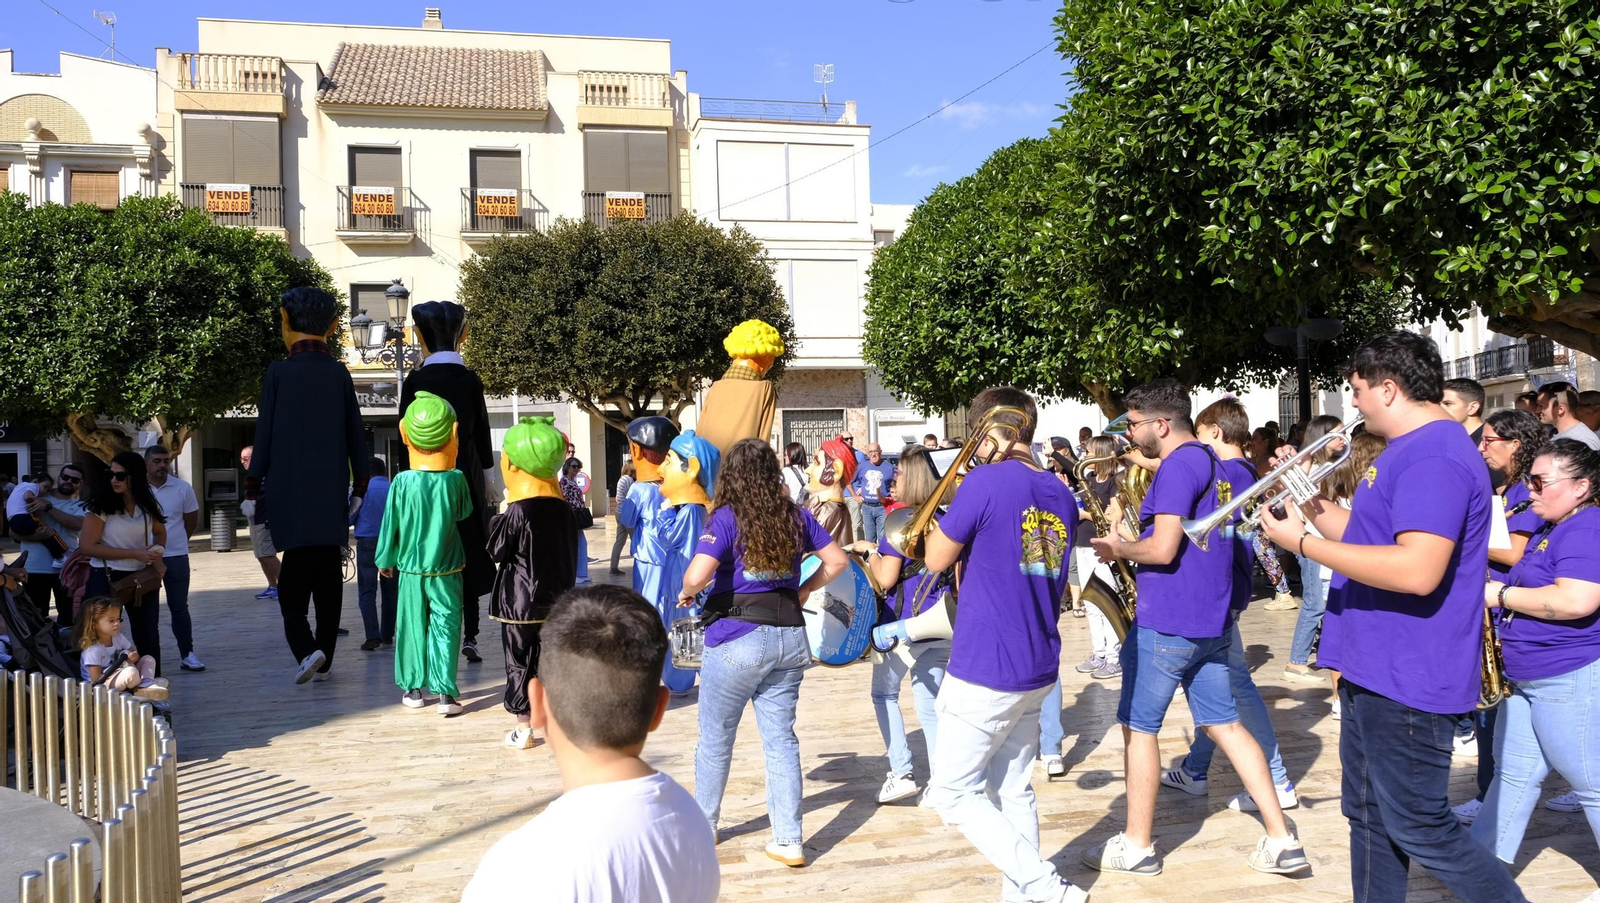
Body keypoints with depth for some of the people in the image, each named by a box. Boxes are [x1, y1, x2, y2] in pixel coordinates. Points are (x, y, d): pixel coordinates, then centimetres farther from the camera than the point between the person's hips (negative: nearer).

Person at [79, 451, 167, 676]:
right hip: (106, 579, -4)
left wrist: (156, 553, -1)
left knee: (148, 637, 12)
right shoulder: (100, 505, -12)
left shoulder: (148, 506, 1)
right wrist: (134, 553, -20)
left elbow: (160, 532, 21)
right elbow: (87, 546, -16)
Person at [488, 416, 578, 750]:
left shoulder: (517, 511, -15)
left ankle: (524, 728, 8)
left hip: (520, 600, -5)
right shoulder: (563, 508, 1)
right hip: (556, 597, 5)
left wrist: (499, 517, 3)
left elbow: (497, 551, -7)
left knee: (519, 661, 5)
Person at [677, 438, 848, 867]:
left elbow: (697, 575, -23)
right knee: (781, 738, 10)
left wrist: (687, 592, -2)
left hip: (738, 639, -4)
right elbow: (836, 560, 13)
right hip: (789, 637, 5)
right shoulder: (797, 517, 4)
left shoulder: (727, 517, -12)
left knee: (715, 739, 14)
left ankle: (703, 826, 30)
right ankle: (789, 841, 12)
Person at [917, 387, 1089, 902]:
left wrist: (948, 513, 9)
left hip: (983, 670, -7)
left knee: (953, 792, 5)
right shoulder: (1061, 496, 7)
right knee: (1012, 791, 17)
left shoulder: (984, 483, -15)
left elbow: (936, 561, -5)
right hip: (1039, 669, 8)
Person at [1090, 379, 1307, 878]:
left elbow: (1163, 549, -22)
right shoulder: (1215, 464, 14)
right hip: (1211, 619, 9)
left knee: (1139, 726, 3)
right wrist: (1130, 541, 13)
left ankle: (1136, 846, 13)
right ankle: (1282, 841, 14)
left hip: (1166, 621, -9)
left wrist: (1118, 548, -6)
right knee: (1224, 723, 13)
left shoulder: (1179, 465, -16)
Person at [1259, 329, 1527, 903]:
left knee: (1421, 831, -1)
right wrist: (1314, 505, 7)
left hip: (1408, 682, -11)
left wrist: (1304, 542, -25)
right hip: (1373, 670, 11)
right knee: (1370, 815, 18)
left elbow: (1417, 570, -31)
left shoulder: (1434, 456, -20)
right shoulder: (1410, 449, 15)